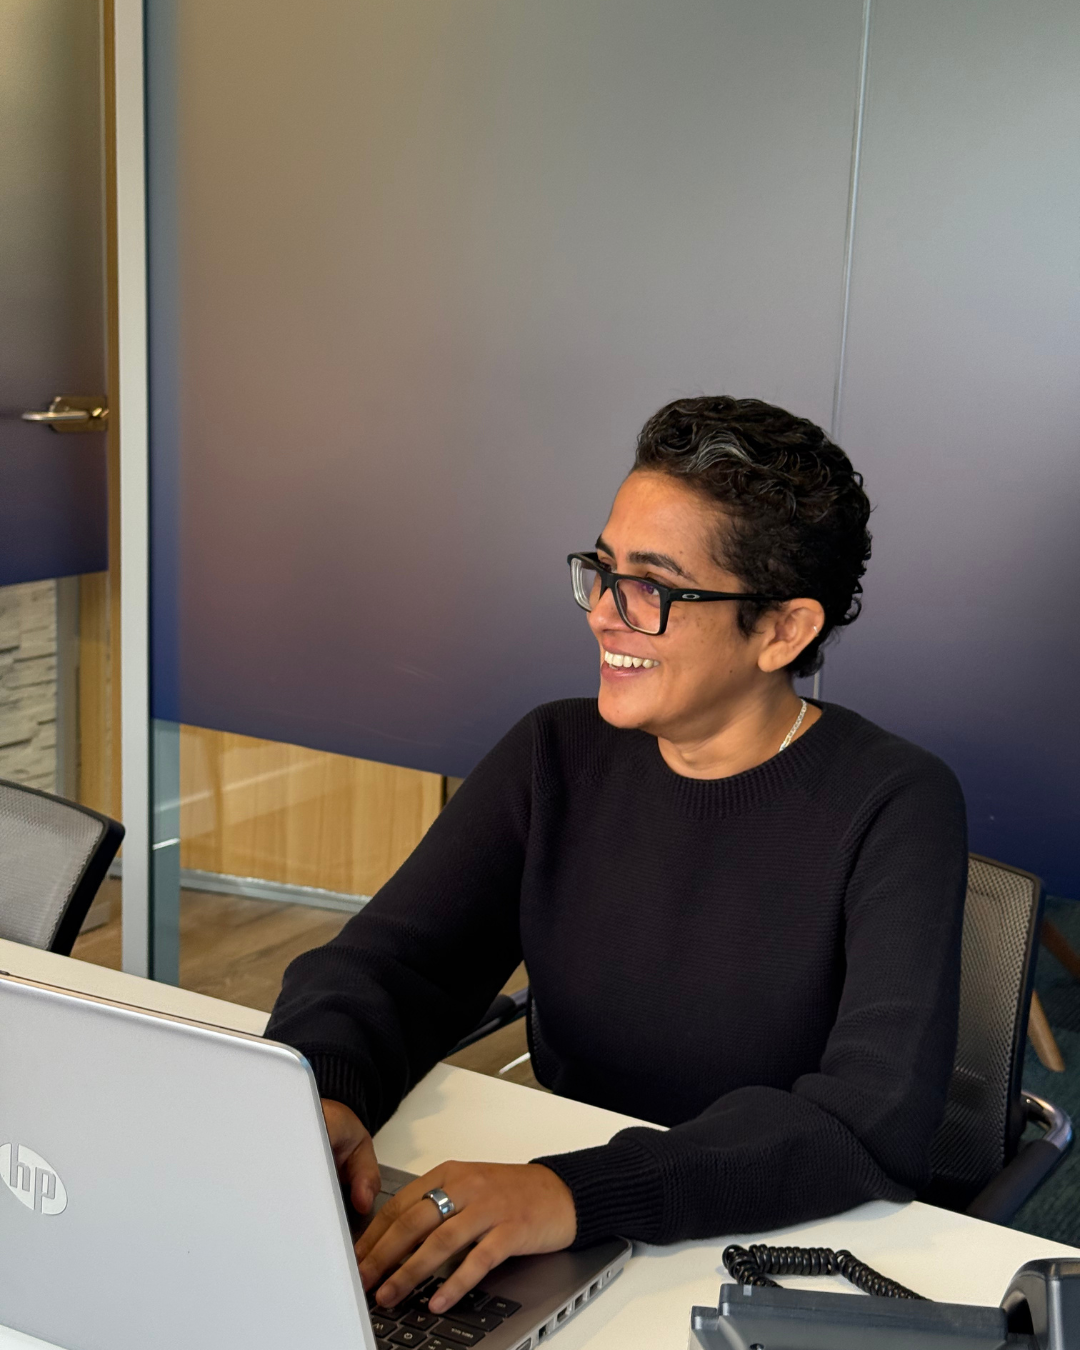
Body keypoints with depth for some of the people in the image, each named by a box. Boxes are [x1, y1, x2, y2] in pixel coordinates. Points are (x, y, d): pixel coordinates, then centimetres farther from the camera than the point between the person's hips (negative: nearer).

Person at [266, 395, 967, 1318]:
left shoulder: (897, 808, -11)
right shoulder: (556, 757, 3)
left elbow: (879, 1122, -23)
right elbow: (386, 963, -1)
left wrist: (578, 1193, -34)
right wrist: (317, 1094, -24)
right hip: (558, 1250, 4)